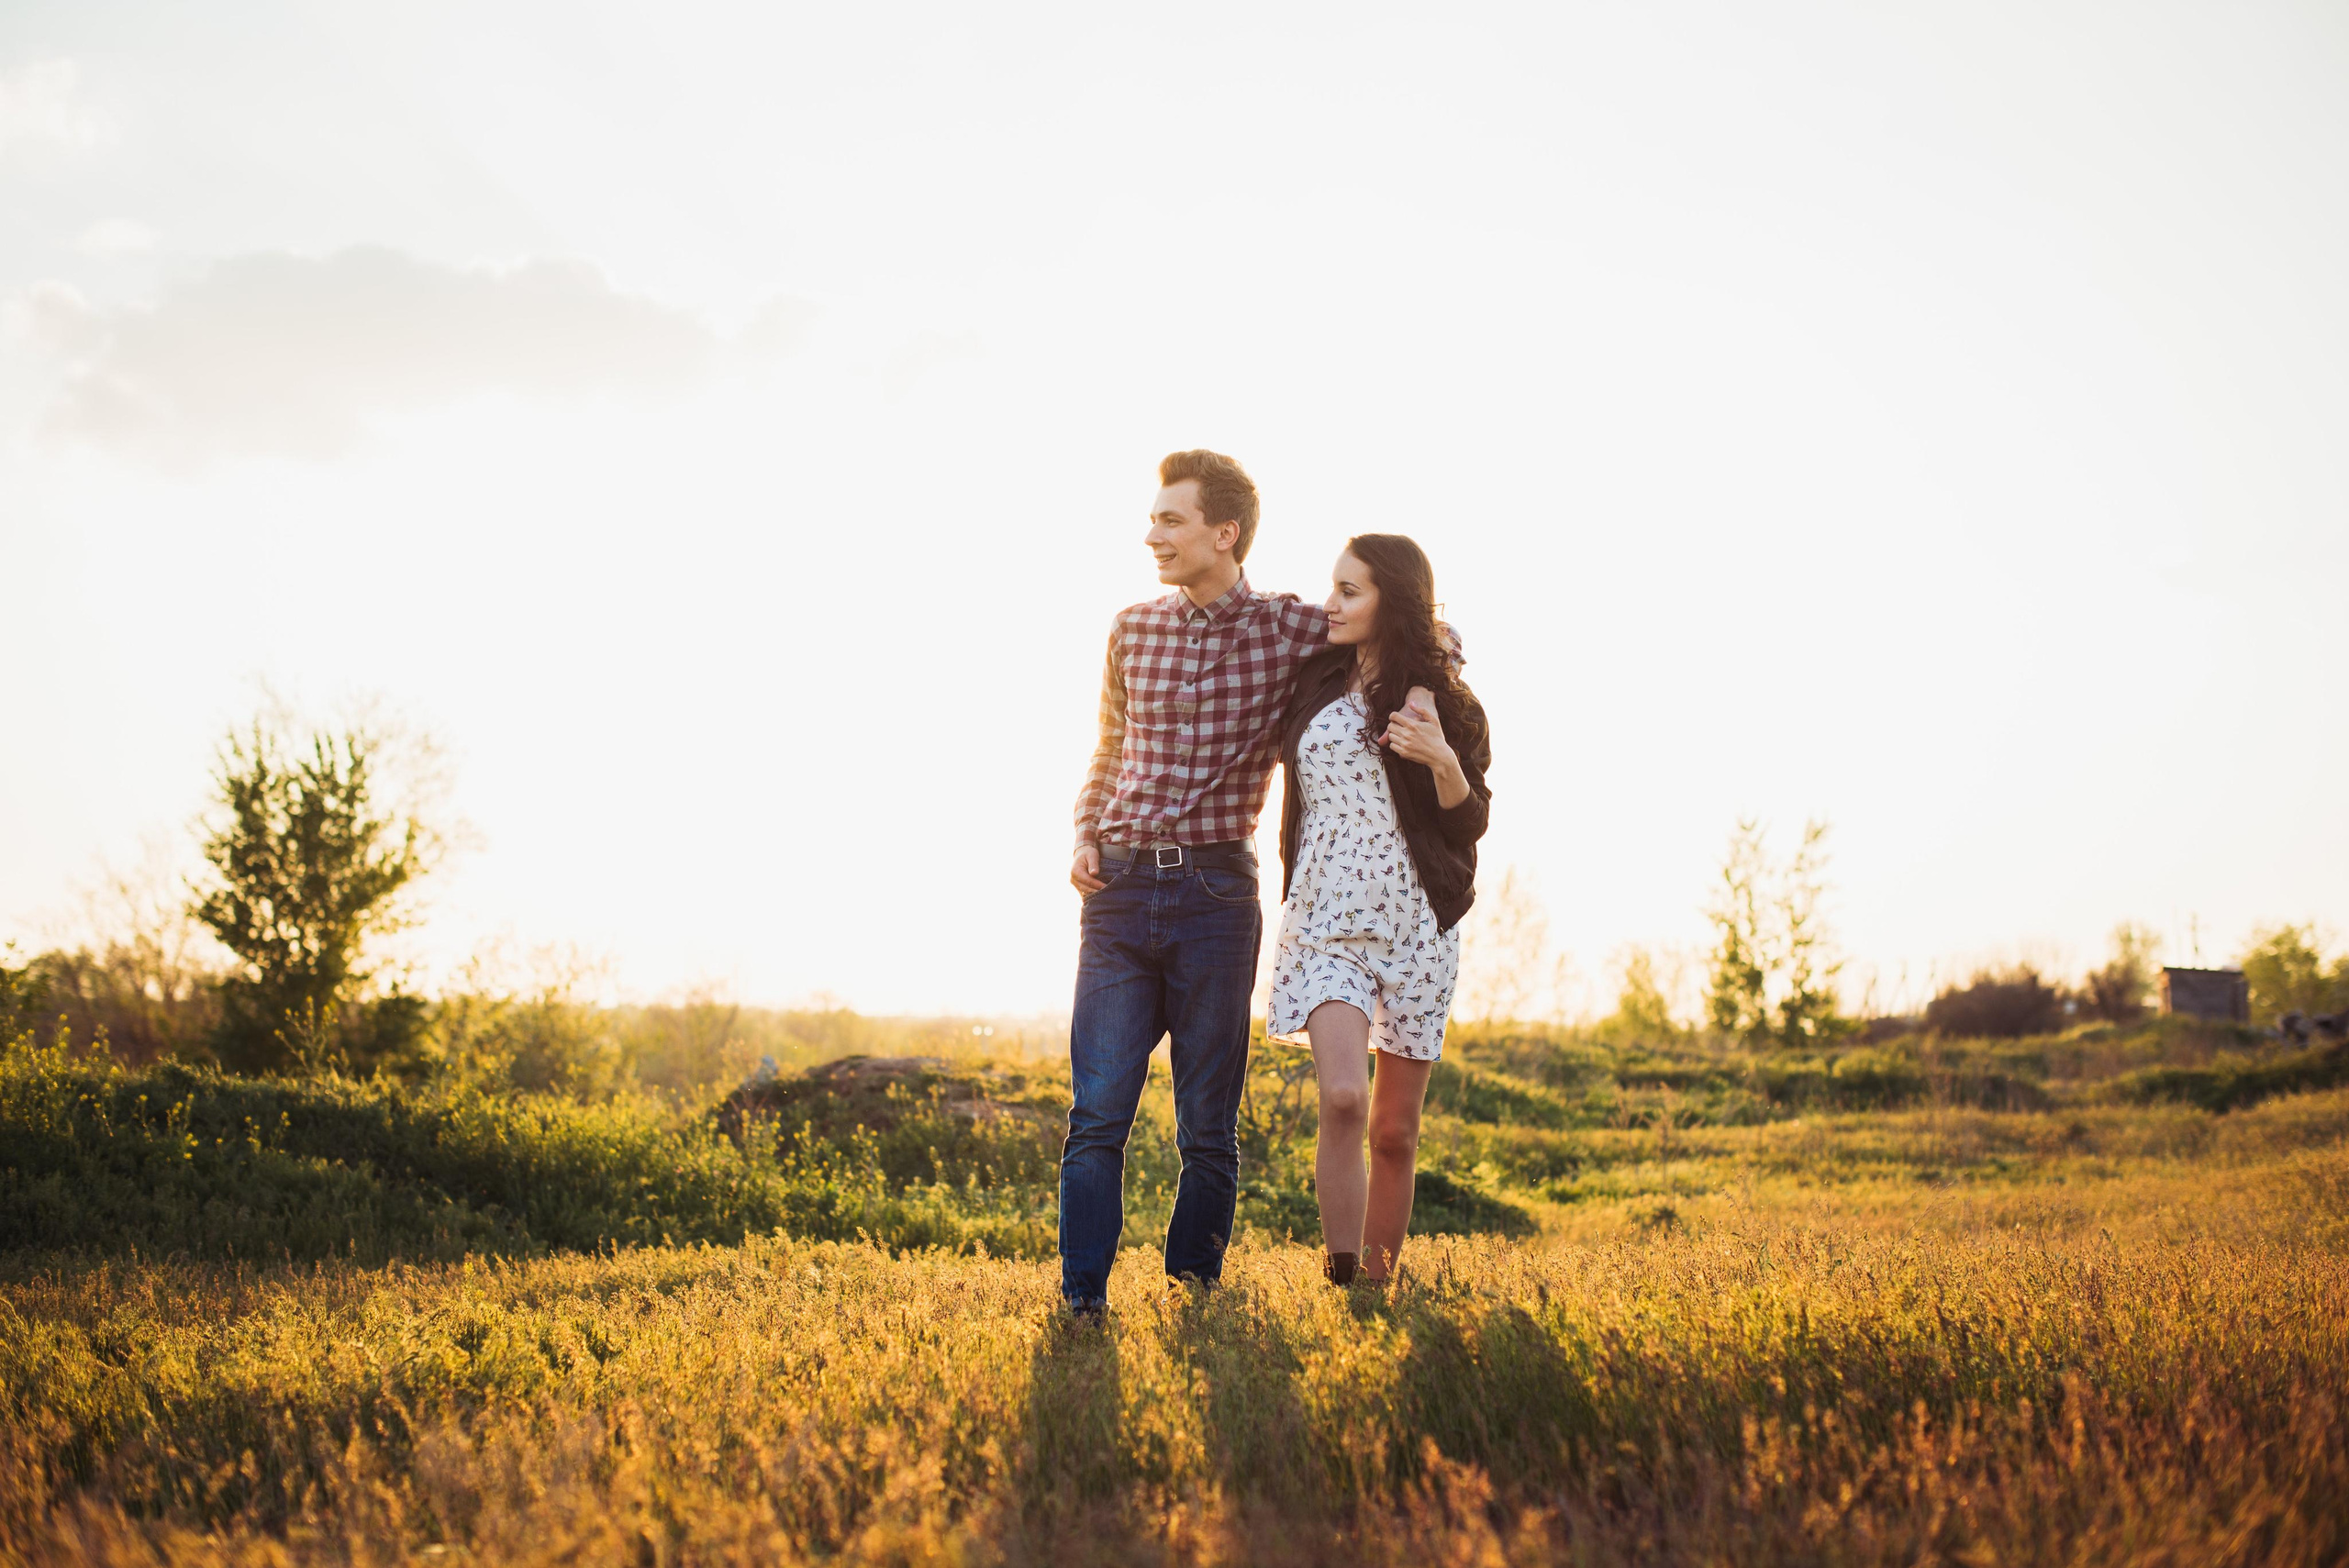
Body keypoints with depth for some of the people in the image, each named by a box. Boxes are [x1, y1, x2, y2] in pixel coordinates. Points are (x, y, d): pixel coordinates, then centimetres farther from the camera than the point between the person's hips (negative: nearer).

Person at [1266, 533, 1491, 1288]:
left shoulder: (1444, 704, 1)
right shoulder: (1317, 681, 7)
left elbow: (1470, 824, 0)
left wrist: (1443, 761, -16)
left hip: (1416, 927, 0)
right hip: (1325, 924, 0)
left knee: (1394, 1130, 5)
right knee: (1343, 1098, -21)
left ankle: (1380, 1284, 20)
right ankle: (1339, 1280, -14)